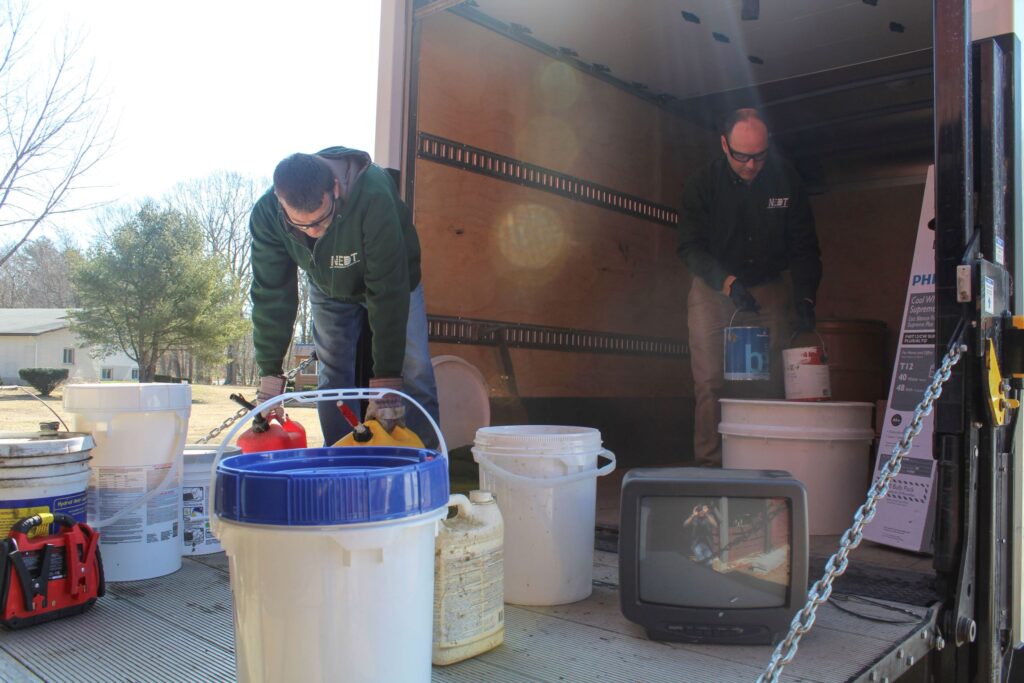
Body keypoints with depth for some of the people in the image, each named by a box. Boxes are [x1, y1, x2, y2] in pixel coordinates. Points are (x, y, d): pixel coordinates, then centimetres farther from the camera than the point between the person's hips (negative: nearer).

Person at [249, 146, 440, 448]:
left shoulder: (374, 197, -43)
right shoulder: (266, 214, -30)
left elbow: (387, 291, -39)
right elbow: (271, 294, -21)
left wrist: (386, 377, -38)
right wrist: (270, 373, -22)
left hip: (392, 280, -3)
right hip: (328, 287, 3)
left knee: (414, 372, -10)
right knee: (332, 377, -1)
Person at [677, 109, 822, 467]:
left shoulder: (786, 179, -4)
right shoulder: (703, 185, -9)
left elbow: (805, 246, -1)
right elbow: (690, 247, -12)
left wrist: (805, 297, -14)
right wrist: (727, 282, -27)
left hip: (769, 287, 2)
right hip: (713, 288, -1)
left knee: (775, 380, -4)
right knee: (710, 381, -8)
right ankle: (709, 462, -2)